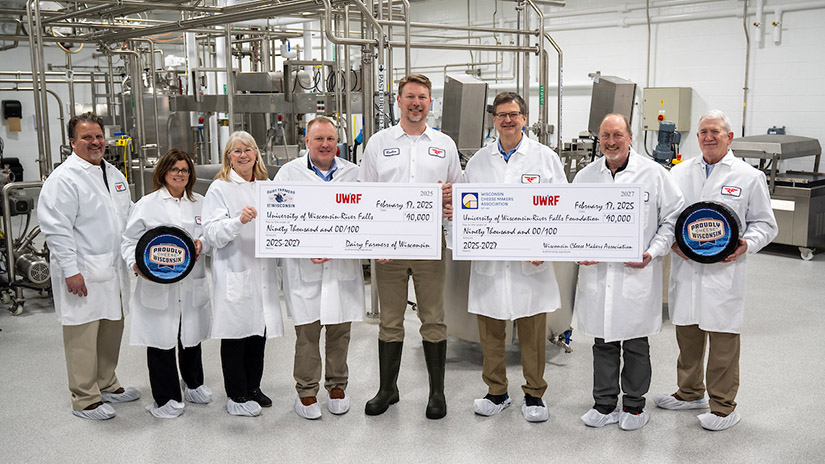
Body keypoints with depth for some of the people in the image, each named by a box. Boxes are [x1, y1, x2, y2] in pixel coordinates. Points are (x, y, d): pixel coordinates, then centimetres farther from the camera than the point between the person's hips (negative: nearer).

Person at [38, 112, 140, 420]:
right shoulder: (64, 179, -11)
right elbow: (57, 229, -15)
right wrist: (70, 271, -19)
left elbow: (129, 214, 25)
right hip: (82, 275, -8)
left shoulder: (113, 174, 15)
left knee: (112, 329, 16)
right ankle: (85, 400, 10)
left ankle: (106, 385, 32)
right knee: (83, 336, -1)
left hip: (114, 269, 8)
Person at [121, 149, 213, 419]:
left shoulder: (199, 203, 11)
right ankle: (166, 398, 15)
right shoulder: (147, 204, -1)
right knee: (161, 340, 1)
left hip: (192, 283, 4)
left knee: (192, 336, 17)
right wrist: (135, 263, -19)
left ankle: (193, 385, 38)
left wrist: (201, 244, -8)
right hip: (157, 285, -4)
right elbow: (130, 240, -1)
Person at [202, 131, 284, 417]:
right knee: (235, 334, 2)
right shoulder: (220, 189, -3)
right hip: (234, 274, -6)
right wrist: (238, 221, -28)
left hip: (263, 272, 6)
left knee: (259, 331, 13)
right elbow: (212, 234, -13)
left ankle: (253, 388, 28)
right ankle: (236, 396, 15)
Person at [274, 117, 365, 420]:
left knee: (340, 330, 10)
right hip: (304, 267, -2)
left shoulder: (354, 173, 11)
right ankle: (306, 391, 17)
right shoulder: (289, 173, 3)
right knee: (307, 332, 2)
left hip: (343, 266, 2)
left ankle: (337, 386, 27)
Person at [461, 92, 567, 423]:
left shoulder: (545, 158, 4)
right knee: (490, 331, 9)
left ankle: (534, 395, 21)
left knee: (533, 332, 5)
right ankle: (496, 392, 25)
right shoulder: (478, 161, 11)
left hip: (531, 261, -2)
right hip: (488, 260, 2)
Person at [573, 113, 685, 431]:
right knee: (603, 343, 13)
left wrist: (653, 253, -10)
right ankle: (605, 404, 27)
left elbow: (673, 216, 1)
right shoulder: (585, 177, 7)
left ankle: (634, 405, 26)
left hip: (637, 274, -3)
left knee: (636, 345, 9)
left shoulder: (654, 174, -2)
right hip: (596, 273, 3)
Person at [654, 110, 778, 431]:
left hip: (725, 270, -3)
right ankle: (690, 393, 32)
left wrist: (747, 244, -13)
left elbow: (765, 223, 6)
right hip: (685, 267, 4)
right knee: (687, 332, 14)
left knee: (723, 338, 0)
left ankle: (723, 406, 13)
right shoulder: (680, 172, 10)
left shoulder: (749, 177, 2)